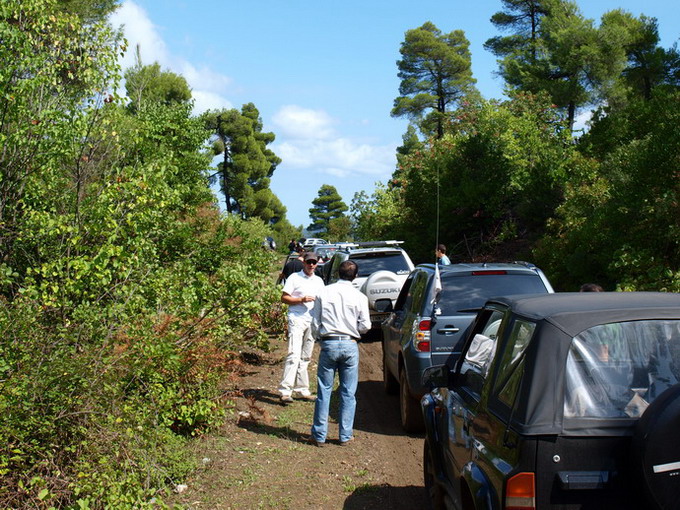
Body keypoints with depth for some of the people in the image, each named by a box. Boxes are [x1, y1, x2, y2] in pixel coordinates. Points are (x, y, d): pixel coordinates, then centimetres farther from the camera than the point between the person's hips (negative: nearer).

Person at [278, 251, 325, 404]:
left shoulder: (319, 281, 18)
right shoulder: (294, 278, 1)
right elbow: (284, 298, -3)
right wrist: (301, 300, -16)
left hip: (312, 321, 6)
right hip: (297, 319, -6)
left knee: (305, 357, 11)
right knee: (294, 355, -16)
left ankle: (302, 390, 16)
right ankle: (285, 391, -20)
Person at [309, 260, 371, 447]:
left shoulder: (324, 293, 0)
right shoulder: (359, 297, -2)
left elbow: (315, 323, 3)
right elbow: (365, 326, -1)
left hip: (328, 344, 0)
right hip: (350, 345, 0)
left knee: (324, 391, 6)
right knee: (348, 393, 8)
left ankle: (319, 435, 10)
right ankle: (345, 435, 13)